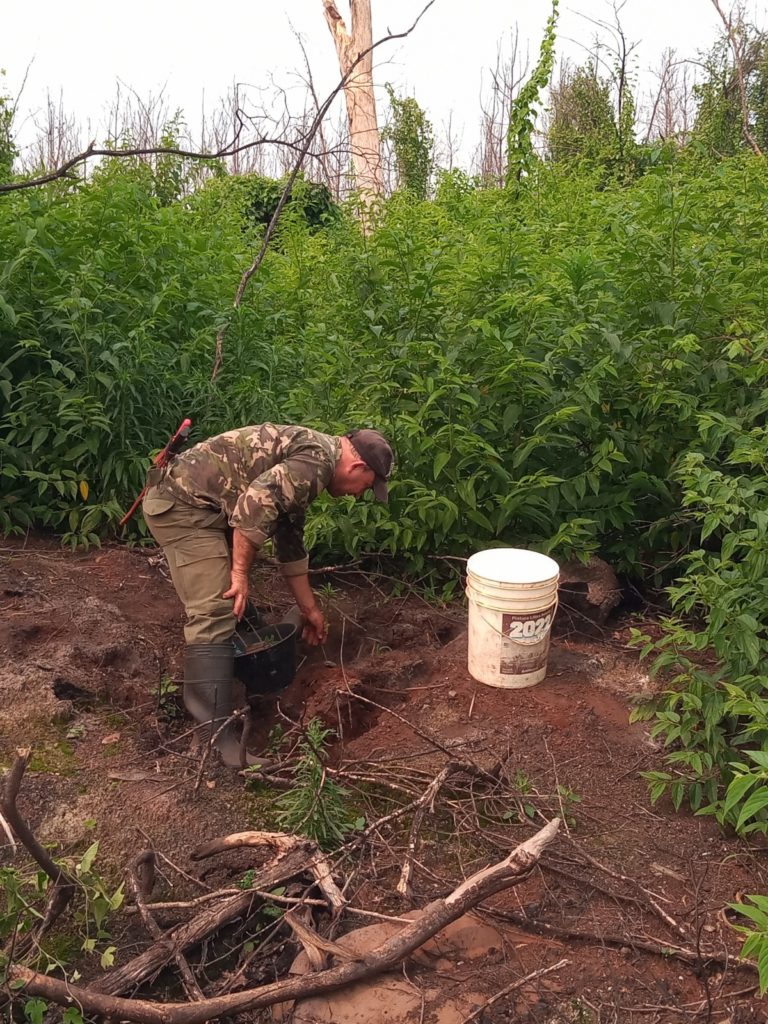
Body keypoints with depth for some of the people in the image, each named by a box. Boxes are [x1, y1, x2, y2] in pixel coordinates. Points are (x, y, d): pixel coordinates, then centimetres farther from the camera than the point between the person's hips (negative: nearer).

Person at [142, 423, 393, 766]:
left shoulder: (304, 464, 18)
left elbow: (290, 541, 25)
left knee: (235, 607, 20)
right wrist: (241, 573, -19)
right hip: (182, 504, -11)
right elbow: (256, 500, -29)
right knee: (216, 614, -15)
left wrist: (309, 607, 31)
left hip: (193, 504, 11)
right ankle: (216, 734, -13)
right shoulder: (318, 458, -14)